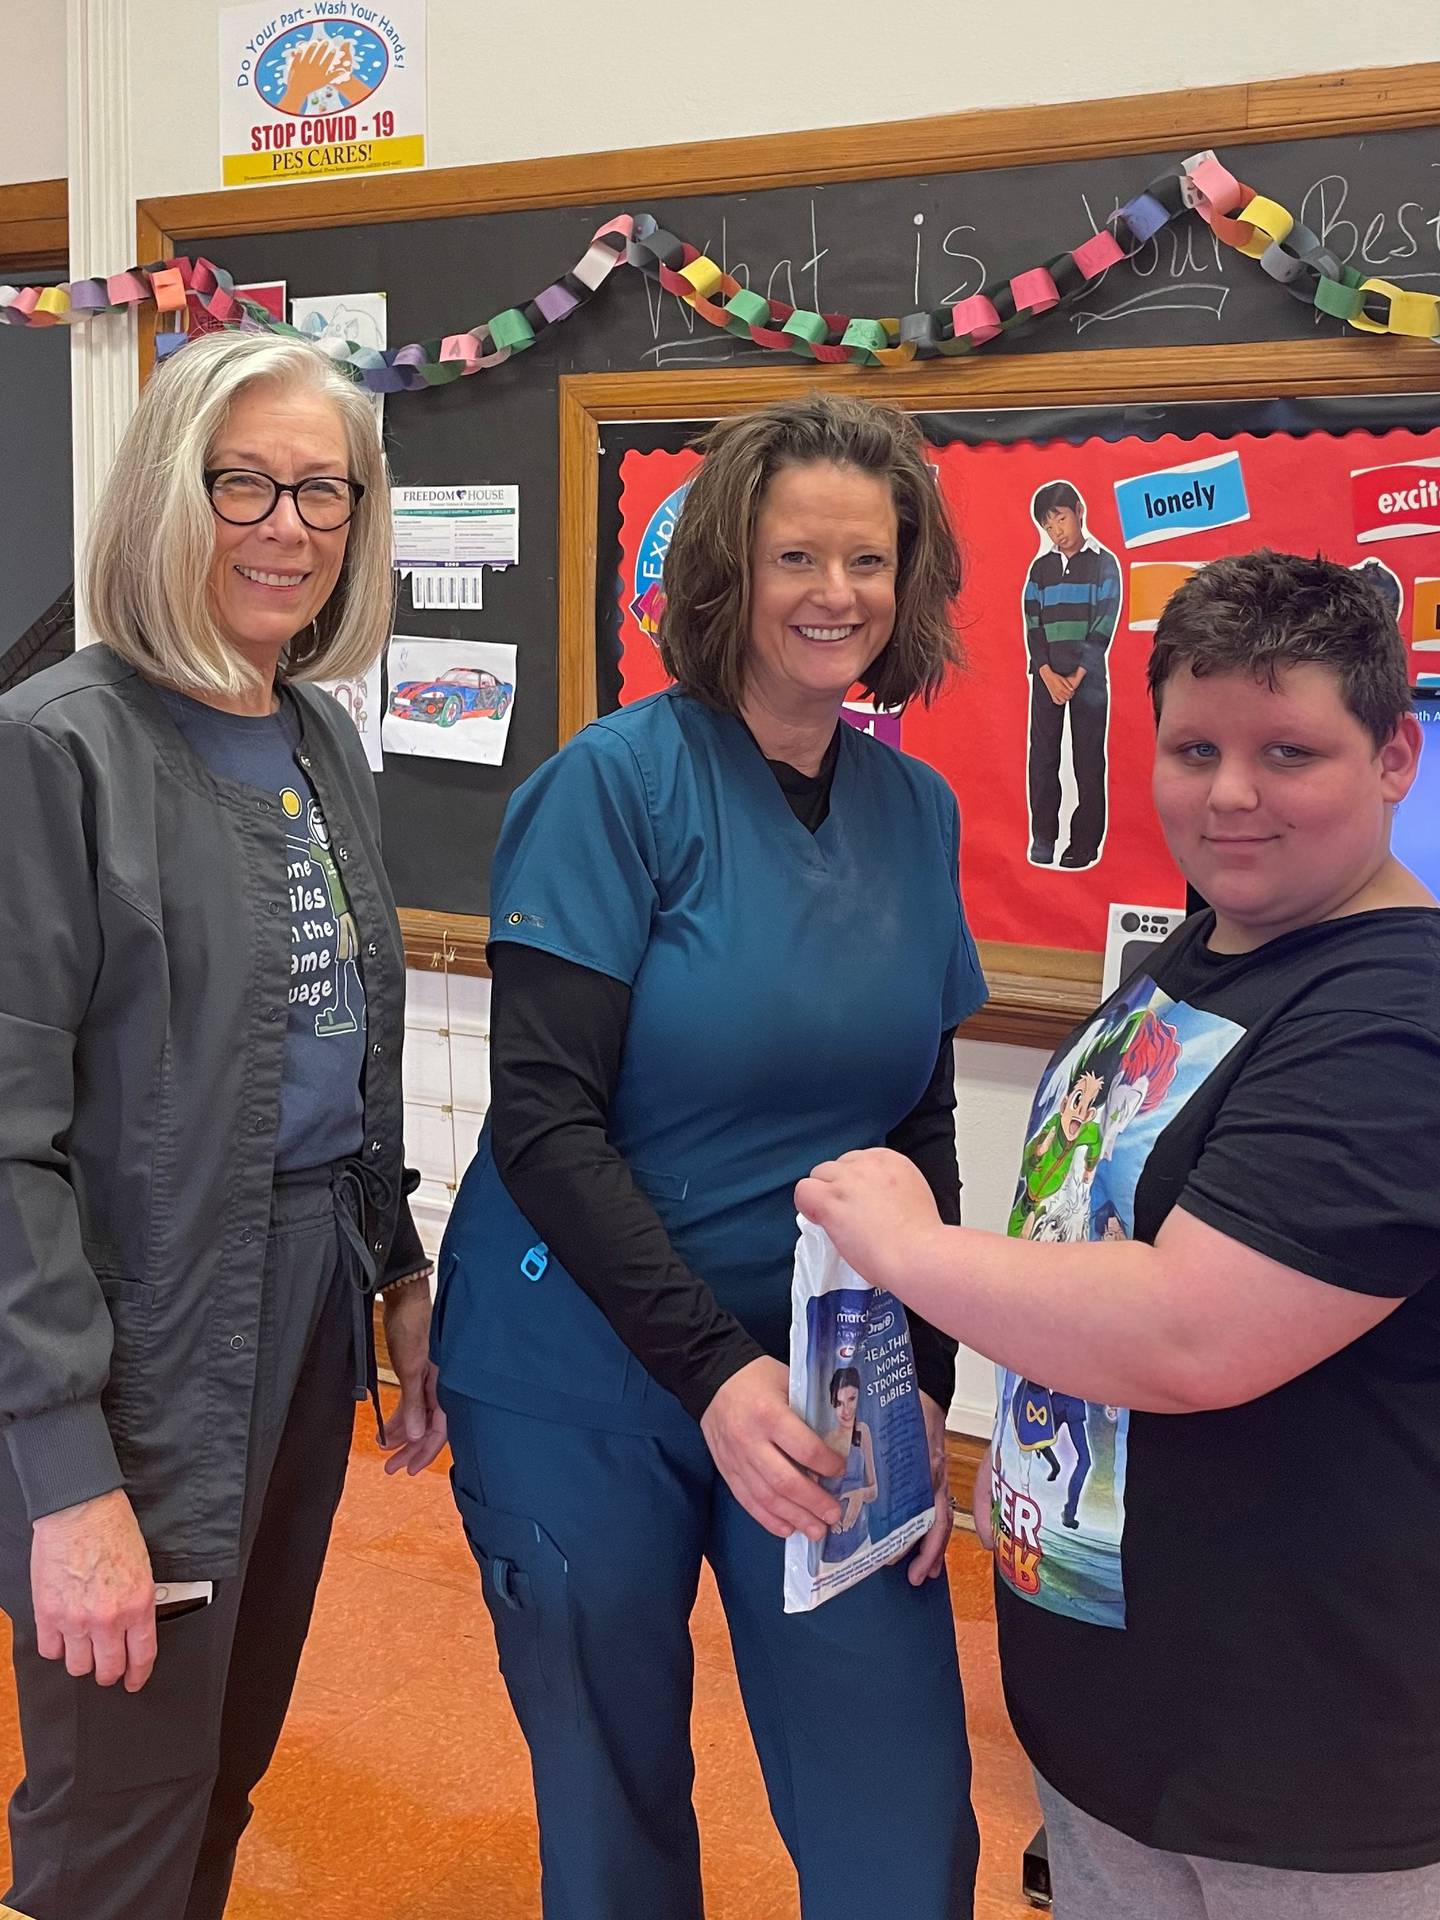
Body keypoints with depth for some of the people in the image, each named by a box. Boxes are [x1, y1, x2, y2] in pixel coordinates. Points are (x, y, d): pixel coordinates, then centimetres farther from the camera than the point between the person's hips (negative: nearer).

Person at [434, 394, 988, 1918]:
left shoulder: (916, 812, 3)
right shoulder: (620, 780, -12)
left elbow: (920, 1122, 8)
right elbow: (543, 1118, -16)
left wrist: (923, 1385, -2)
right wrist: (713, 1367, -24)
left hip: (833, 1382, 4)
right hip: (589, 1379, -3)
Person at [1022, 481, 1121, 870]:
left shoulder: (1104, 563, 0)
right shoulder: (1041, 567, 10)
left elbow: (1105, 624, -5)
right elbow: (1032, 624, 5)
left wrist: (1078, 675, -12)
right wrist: (1048, 674, -9)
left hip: (1088, 676, -3)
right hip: (1046, 676, 3)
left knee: (1089, 760, -1)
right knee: (1042, 757, 1)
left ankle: (1085, 844, 2)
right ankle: (1042, 841, 7)